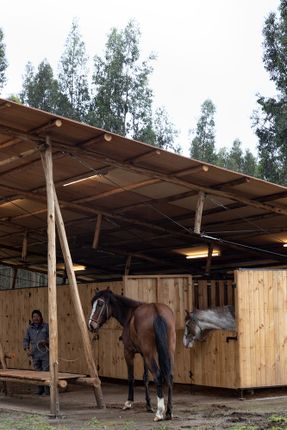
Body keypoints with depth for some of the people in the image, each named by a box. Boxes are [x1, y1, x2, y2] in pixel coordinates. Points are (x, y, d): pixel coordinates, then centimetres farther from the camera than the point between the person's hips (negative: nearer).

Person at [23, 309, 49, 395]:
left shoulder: (46, 326, 1)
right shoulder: (29, 328, 10)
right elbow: (26, 340, 13)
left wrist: (46, 341, -15)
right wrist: (27, 349, -2)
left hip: (45, 353, -3)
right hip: (35, 354, 3)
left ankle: (47, 390, -2)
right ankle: (40, 390, 17)